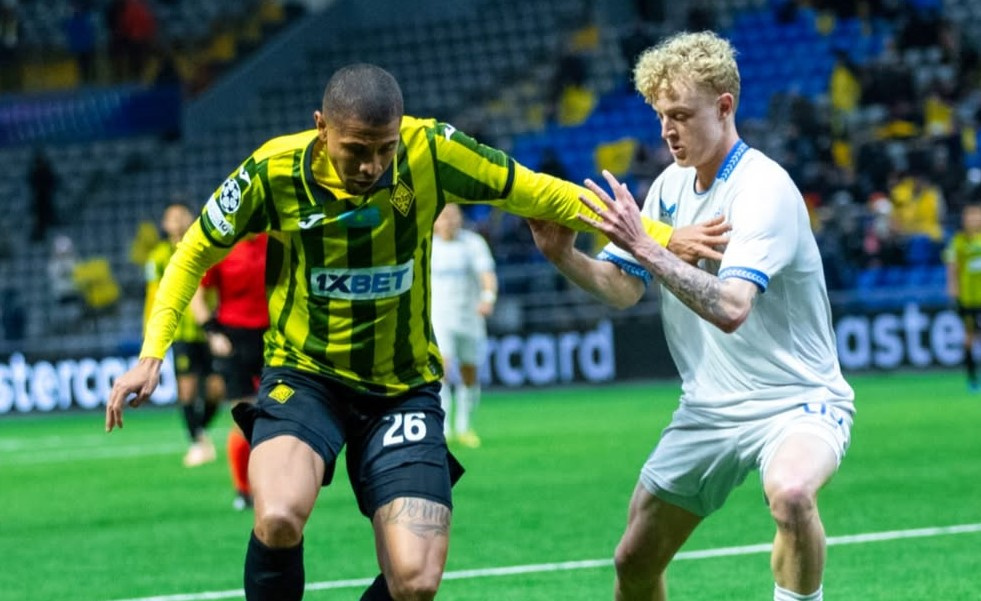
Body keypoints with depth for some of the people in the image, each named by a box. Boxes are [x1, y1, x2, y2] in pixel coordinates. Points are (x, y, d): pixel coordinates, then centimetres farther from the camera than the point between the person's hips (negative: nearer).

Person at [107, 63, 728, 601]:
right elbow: (195, 254, 2)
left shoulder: (431, 152, -14)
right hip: (304, 376, -1)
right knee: (279, 520, -31)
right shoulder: (274, 171, -15)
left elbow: (535, 193, -1)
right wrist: (152, 355, -7)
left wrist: (659, 236, -2)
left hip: (403, 389, 1)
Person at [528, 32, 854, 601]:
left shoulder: (764, 187, -21)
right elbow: (624, 289, 3)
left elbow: (730, 309, -33)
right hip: (708, 408, 7)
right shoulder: (671, 186, 4)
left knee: (790, 492, -40)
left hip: (796, 400, -7)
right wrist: (565, 256, -15)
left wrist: (644, 246, -37)